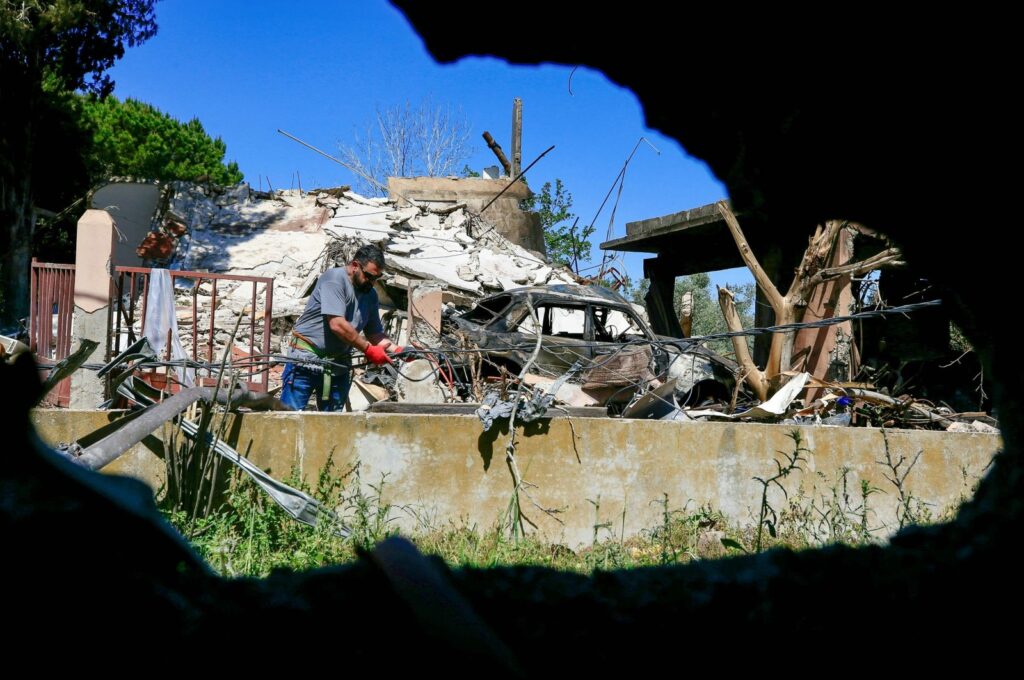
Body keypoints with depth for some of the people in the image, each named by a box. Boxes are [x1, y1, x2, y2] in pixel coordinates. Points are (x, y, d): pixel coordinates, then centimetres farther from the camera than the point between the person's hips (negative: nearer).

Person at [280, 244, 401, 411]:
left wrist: (397, 350, -7)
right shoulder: (334, 278, -13)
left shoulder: (370, 294, 10)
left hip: (338, 365, 7)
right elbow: (337, 325, -22)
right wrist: (368, 349, -17)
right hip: (306, 358, -6)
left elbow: (375, 334, 12)